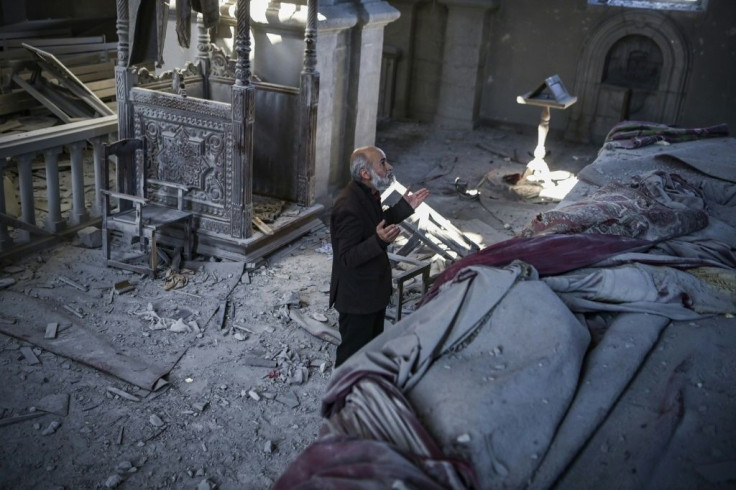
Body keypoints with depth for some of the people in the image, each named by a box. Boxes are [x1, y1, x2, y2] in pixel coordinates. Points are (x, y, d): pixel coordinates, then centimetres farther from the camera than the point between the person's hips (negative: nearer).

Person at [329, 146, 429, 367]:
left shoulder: (369, 194, 0)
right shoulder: (348, 207, -31)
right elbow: (347, 258, -30)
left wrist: (403, 207, 7)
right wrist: (379, 240, -44)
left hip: (374, 288, 10)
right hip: (356, 297, -10)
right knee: (353, 351, 8)